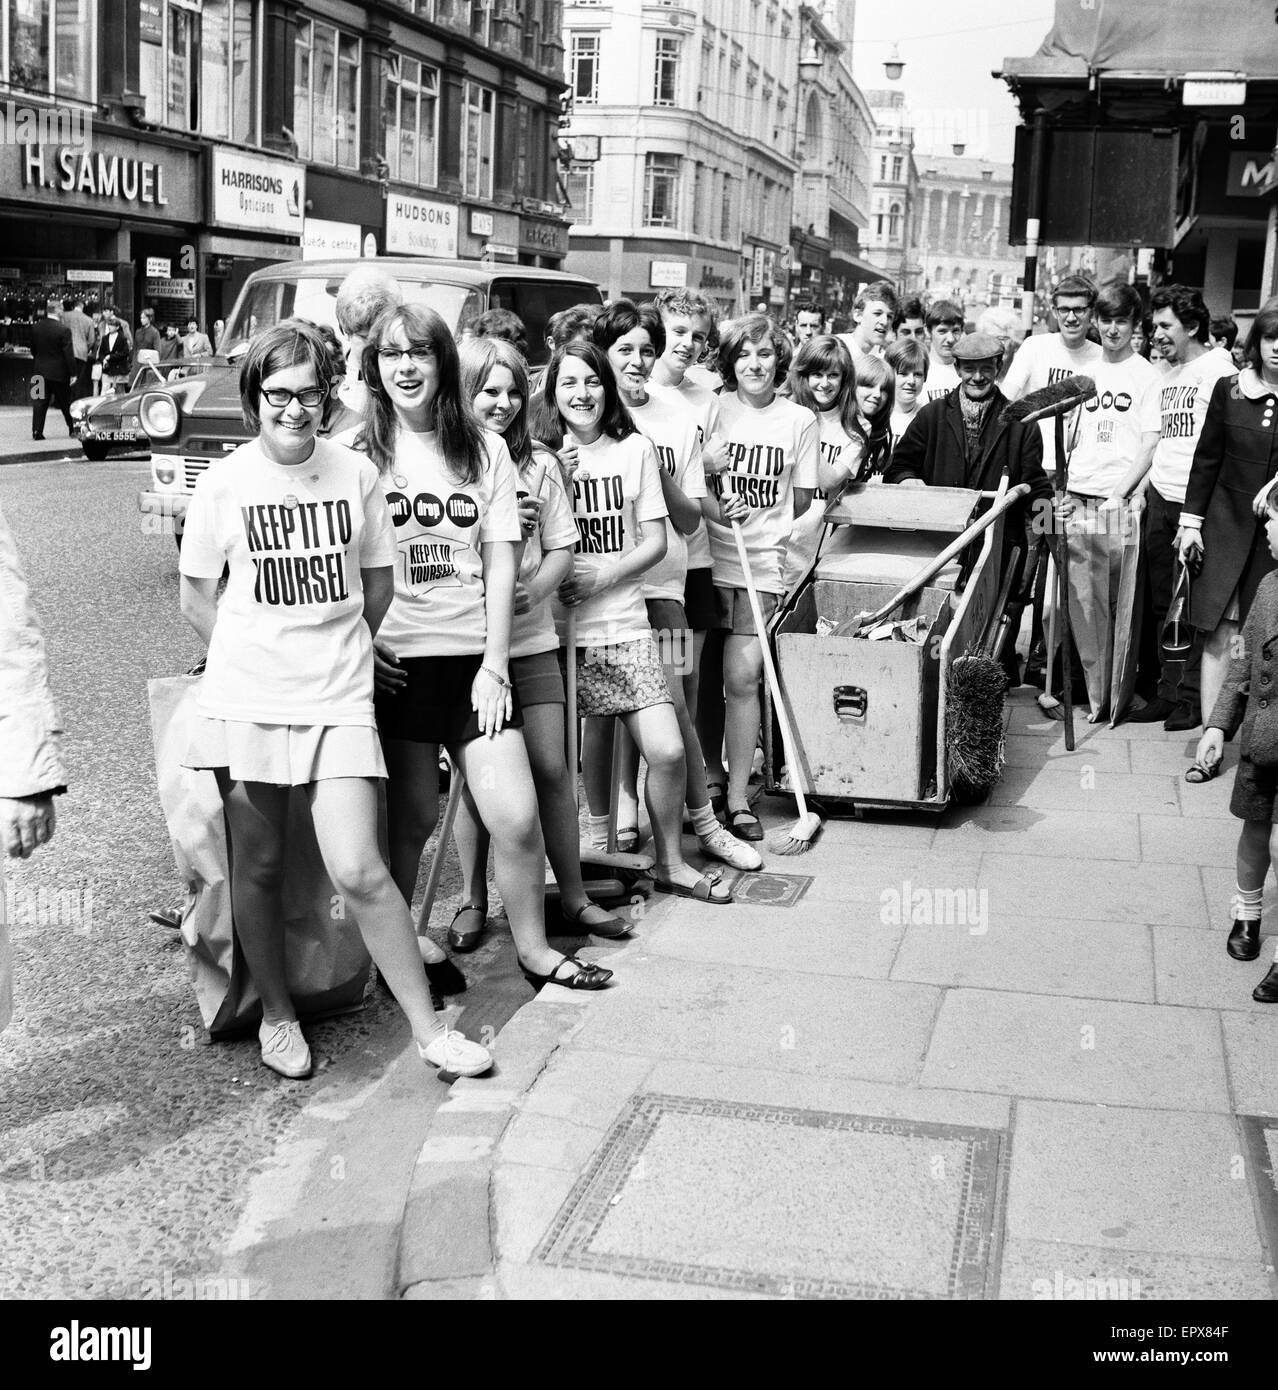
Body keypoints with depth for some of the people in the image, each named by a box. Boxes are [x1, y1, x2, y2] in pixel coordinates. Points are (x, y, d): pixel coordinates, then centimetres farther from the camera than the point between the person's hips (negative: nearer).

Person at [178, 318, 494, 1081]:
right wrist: (258, 654, 6)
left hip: (339, 699, 0)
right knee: (259, 868, 9)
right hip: (246, 699, 1)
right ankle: (278, 1015, 29)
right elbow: (196, 597, 8)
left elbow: (379, 584, 12)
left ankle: (430, 1029, 5)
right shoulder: (224, 482, -2)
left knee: (359, 872, -7)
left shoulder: (357, 473, 0)